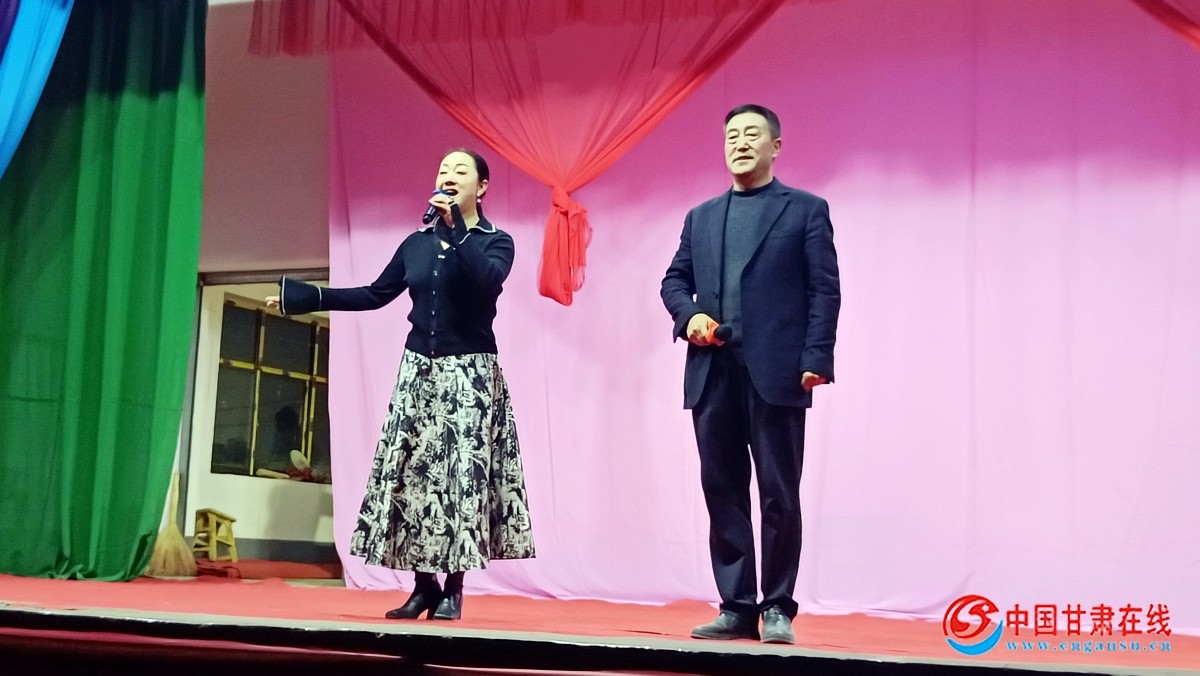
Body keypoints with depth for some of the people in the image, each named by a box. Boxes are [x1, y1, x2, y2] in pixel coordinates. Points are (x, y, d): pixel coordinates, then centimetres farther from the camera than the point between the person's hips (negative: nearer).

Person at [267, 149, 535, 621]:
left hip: (469, 373, -4)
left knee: (461, 473, -8)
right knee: (411, 471, 0)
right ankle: (424, 584, 8)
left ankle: (453, 589, -2)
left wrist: (456, 225, -20)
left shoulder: (495, 241, 0)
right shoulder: (416, 243, 12)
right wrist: (304, 296, 11)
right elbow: (374, 295, 14)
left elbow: (487, 281, -22)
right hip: (419, 370, 4)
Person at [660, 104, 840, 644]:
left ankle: (777, 608, 9)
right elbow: (674, 279, 20)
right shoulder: (701, 217, 19)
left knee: (779, 494, -1)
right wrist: (688, 315, -2)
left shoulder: (806, 210, 6)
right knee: (723, 492, 6)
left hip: (776, 373, -4)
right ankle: (736, 607, 14)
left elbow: (825, 290, -2)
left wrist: (816, 358, -12)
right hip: (712, 374, 5)